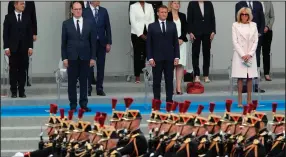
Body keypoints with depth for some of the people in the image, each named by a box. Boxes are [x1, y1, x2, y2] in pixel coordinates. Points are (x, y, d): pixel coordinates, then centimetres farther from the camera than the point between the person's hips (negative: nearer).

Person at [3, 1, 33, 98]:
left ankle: (21, 91, 5)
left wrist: (30, 47, 0)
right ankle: (13, 91, 6)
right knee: (13, 70, 1)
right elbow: (5, 33, 0)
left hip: (24, 48, 2)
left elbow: (30, 33, 7)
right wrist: (6, 47, -7)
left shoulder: (27, 18, 8)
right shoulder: (9, 17, 2)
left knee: (23, 70, 2)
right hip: (13, 48, -2)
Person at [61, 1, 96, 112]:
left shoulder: (89, 23, 5)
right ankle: (73, 105, 8)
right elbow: (63, 42, 2)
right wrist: (64, 58, -5)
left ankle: (83, 104, 9)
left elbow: (92, 41, 5)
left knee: (84, 82, 4)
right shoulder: (66, 24, 2)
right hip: (72, 57, -1)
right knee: (72, 82, 2)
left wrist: (93, 57, -1)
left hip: (85, 57, 1)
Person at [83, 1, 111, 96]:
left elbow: (108, 27, 5)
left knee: (101, 66, 5)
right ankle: (88, 88, 11)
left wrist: (109, 43, 1)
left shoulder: (104, 11, 4)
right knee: (89, 66, 3)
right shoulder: (85, 12, -5)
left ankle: (99, 89, 11)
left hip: (101, 43, 3)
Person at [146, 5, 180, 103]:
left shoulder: (172, 25, 8)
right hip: (157, 58, -2)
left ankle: (169, 101, 7)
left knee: (169, 80, 3)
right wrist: (150, 58, -7)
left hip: (169, 58, 2)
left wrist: (177, 57, 0)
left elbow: (176, 42, 7)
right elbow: (149, 44, 1)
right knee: (156, 81, 2)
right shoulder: (152, 26, 3)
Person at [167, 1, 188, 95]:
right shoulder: (167, 16, 0)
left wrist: (181, 39, -6)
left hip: (181, 42, 4)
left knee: (180, 65, -1)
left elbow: (185, 29, 10)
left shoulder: (182, 16, 13)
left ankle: (178, 87, 0)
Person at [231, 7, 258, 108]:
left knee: (250, 78, 3)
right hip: (239, 55, -2)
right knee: (240, 78, -4)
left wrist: (250, 54, -8)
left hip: (250, 55, 2)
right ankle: (240, 101, -3)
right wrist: (243, 55, -12)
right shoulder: (235, 25, 1)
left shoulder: (253, 25, 8)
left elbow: (256, 41, 5)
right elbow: (235, 41, -4)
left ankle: (249, 100, 7)